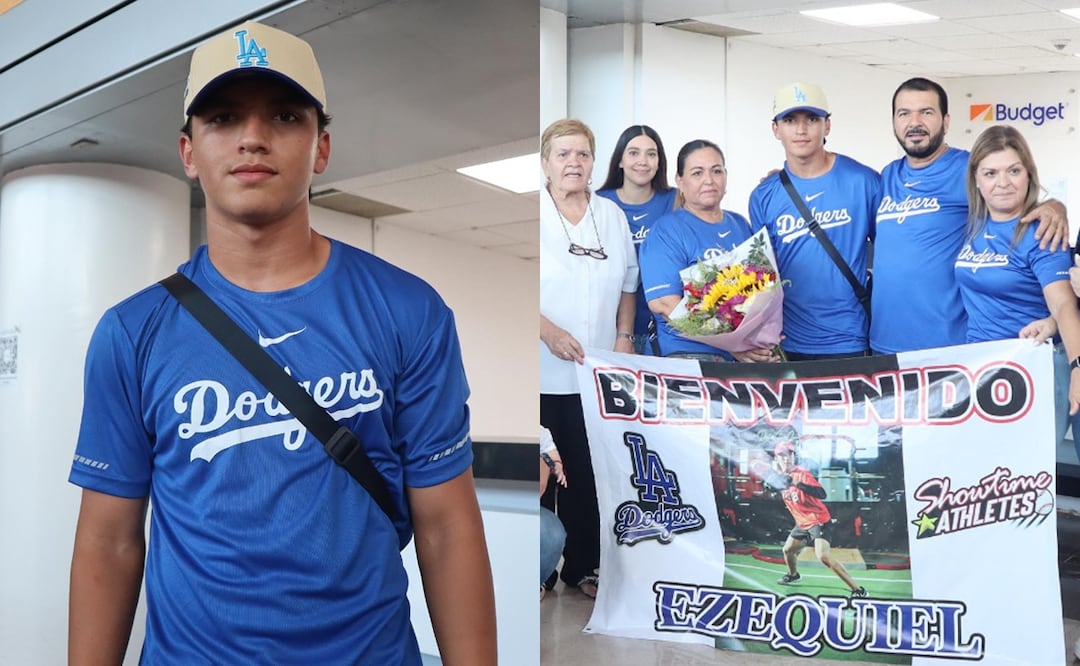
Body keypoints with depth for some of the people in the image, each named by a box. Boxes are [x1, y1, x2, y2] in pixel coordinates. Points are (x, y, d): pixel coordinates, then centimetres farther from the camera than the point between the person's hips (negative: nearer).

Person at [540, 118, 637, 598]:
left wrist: (624, 337, 6)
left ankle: (581, 566, 21)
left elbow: (627, 284, 18)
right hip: (542, 372, -3)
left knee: (589, 473, 7)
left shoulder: (612, 215, 12)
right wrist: (549, 331, -17)